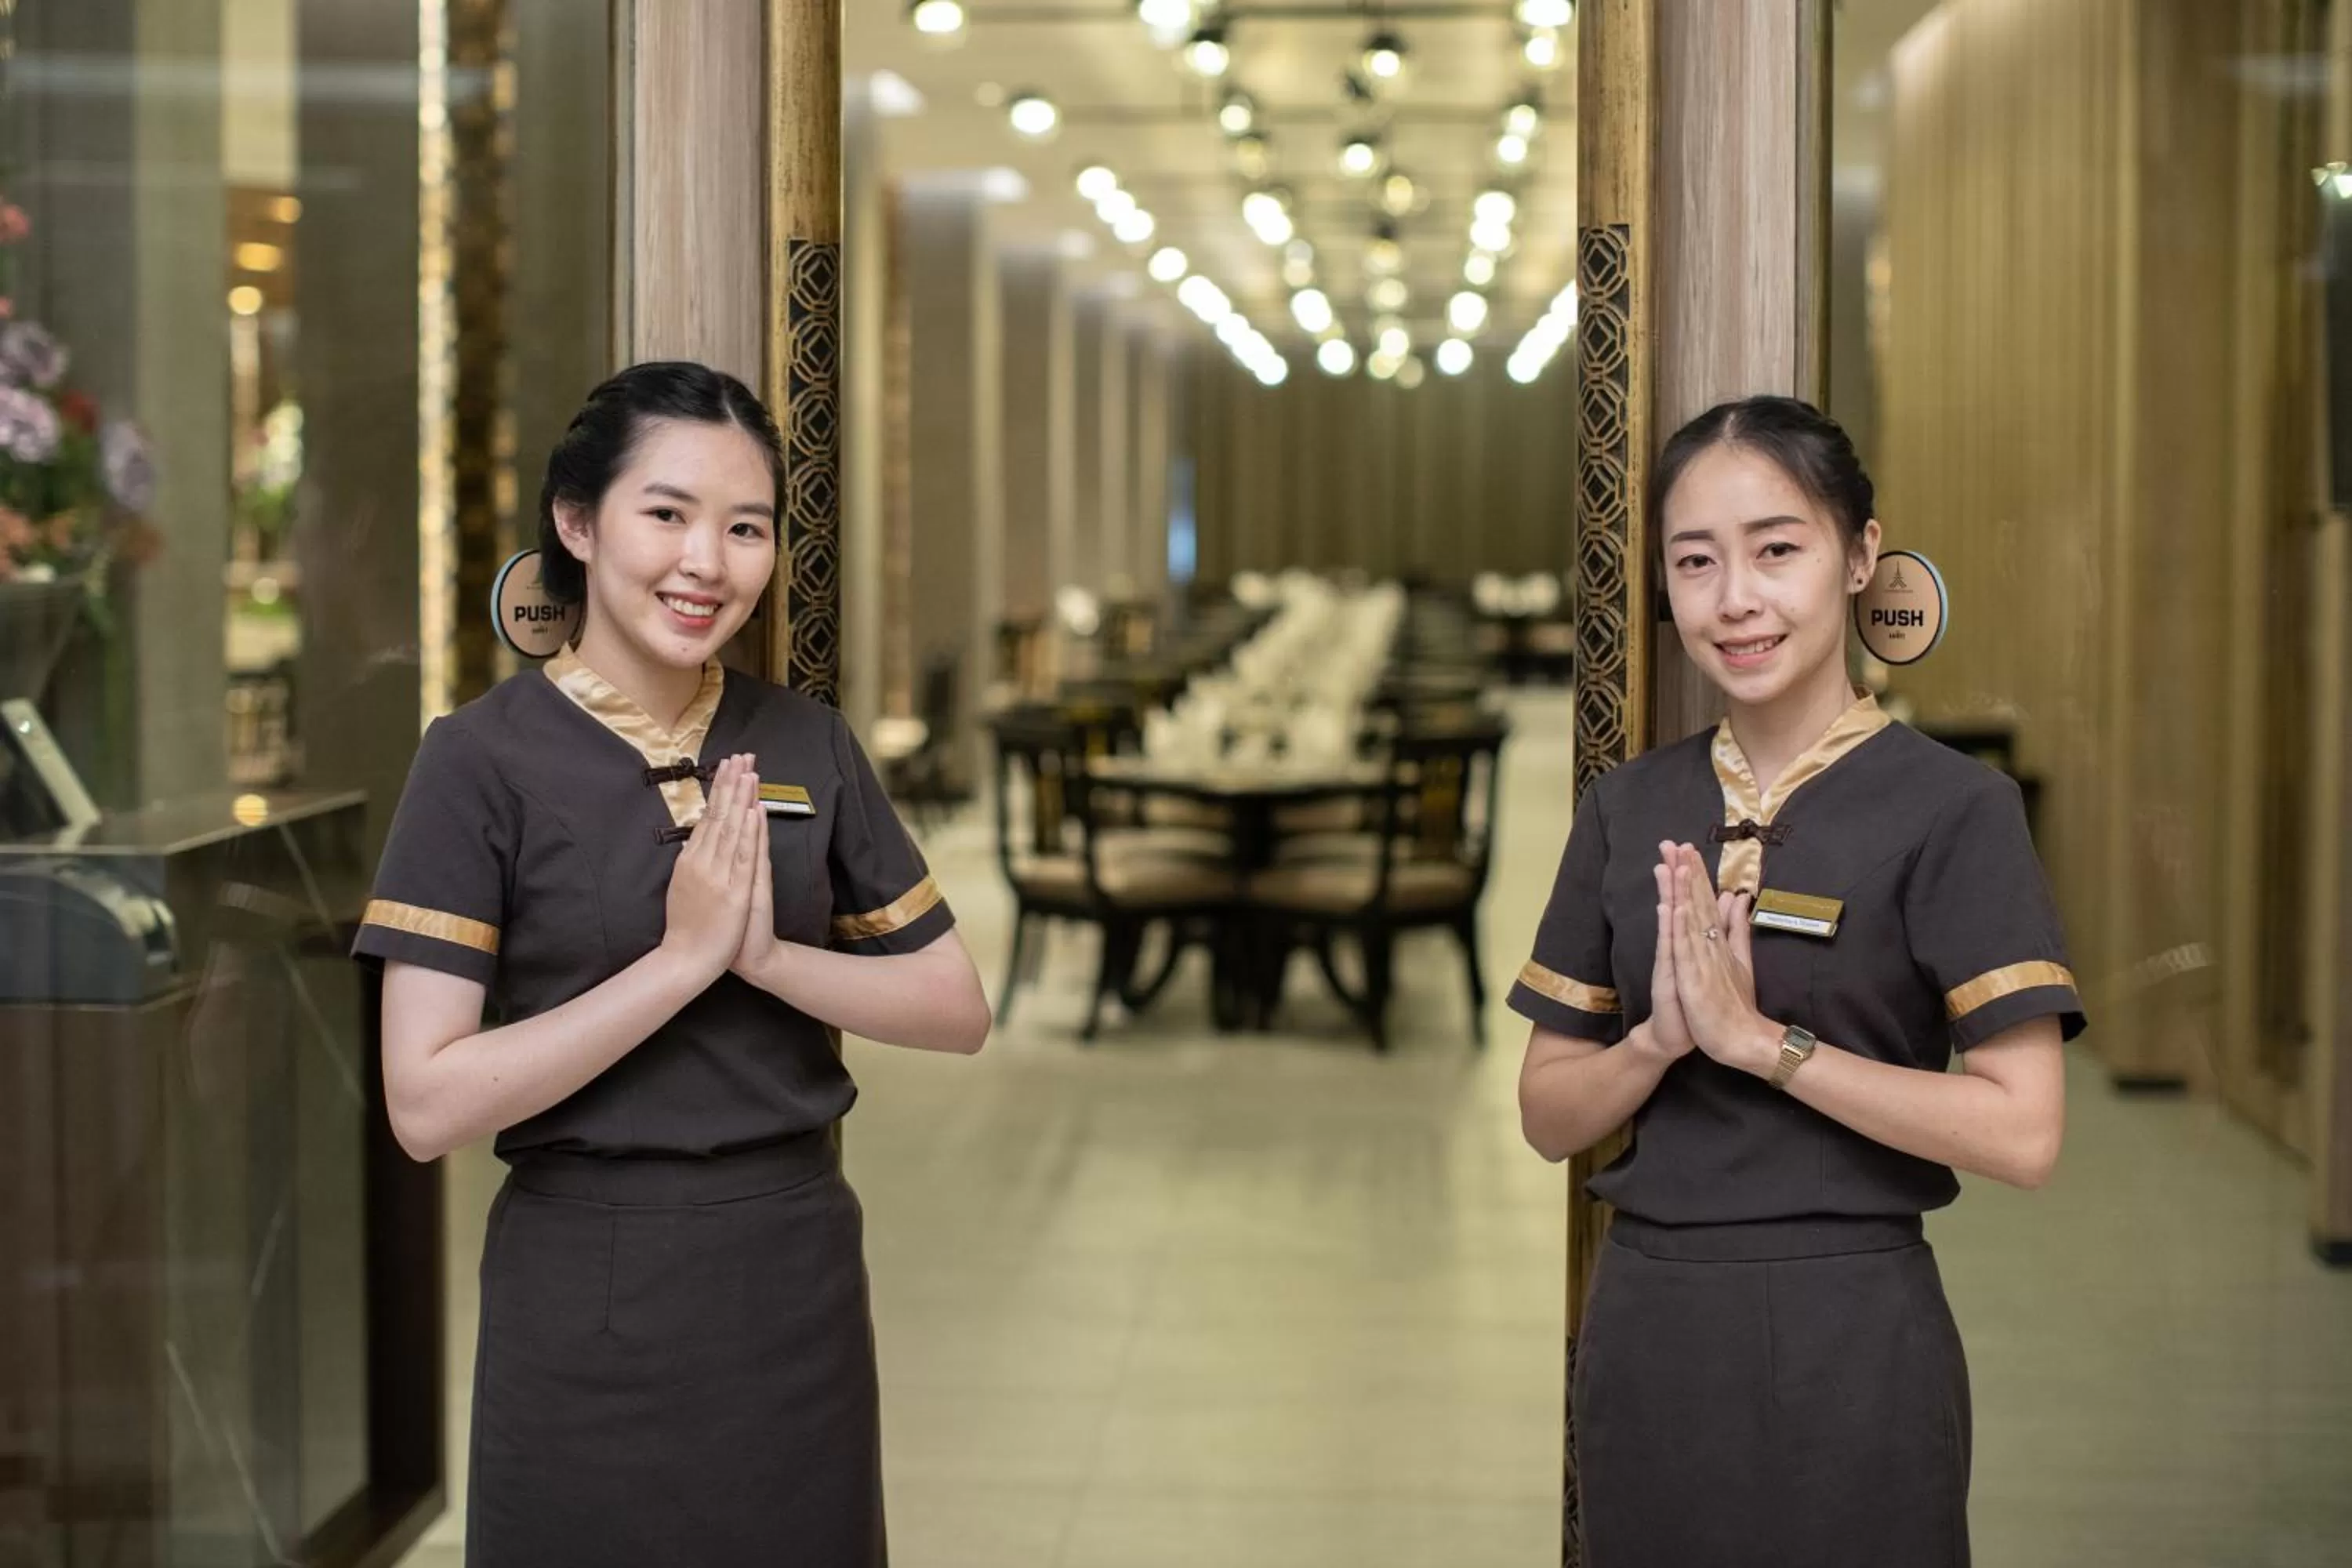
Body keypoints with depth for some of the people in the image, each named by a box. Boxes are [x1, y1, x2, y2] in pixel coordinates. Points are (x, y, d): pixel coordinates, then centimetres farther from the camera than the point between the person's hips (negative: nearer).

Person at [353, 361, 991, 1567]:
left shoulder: (806, 745, 3)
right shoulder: (484, 758, -10)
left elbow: (957, 1011, 3)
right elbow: (428, 1104, -16)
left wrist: (767, 955, -14)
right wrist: (685, 958, -20)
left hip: (798, 1275, 4)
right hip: (588, 1287, -4)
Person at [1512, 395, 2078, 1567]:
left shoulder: (1953, 808, -8)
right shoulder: (1627, 810, 6)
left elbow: (2022, 1133, -16)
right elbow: (1548, 1116, 7)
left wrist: (1755, 1037, -16)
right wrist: (1660, 1038, -13)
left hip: (1847, 1332, -4)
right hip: (1644, 1329, 4)